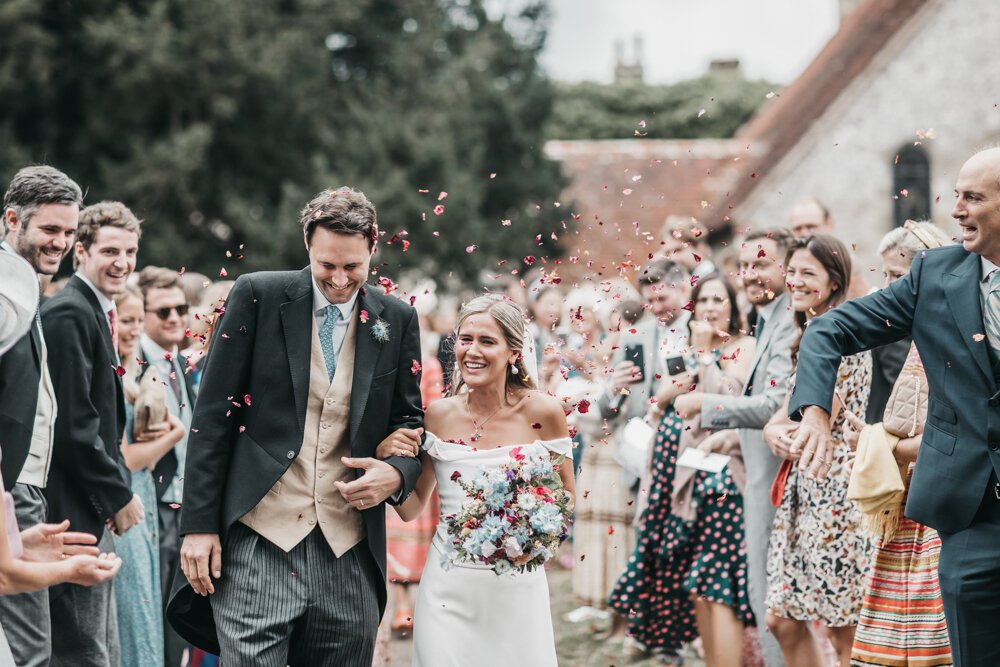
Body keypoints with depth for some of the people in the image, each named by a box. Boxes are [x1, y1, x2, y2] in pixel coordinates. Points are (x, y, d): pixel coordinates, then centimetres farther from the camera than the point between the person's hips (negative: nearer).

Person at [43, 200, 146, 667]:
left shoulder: (96, 313, 17)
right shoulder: (67, 314, -15)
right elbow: (71, 424, -20)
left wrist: (118, 492, 12)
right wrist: (119, 496, -14)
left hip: (96, 510, 11)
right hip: (74, 511, -11)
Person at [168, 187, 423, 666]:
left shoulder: (397, 320, 8)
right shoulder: (257, 297, 0)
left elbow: (410, 421, 17)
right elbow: (213, 415, 0)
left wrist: (397, 473, -6)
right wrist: (198, 524, -5)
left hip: (349, 556, 3)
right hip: (257, 543, -3)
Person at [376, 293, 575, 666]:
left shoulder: (542, 412, -6)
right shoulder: (439, 415, 0)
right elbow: (411, 508, 8)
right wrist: (386, 458, -8)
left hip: (516, 586, -1)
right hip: (448, 588, 1)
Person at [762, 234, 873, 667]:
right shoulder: (811, 334, 17)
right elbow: (784, 416, 17)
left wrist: (785, 427, 2)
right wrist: (774, 431, -5)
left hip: (835, 490, -9)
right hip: (802, 488, 9)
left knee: (843, 629, -3)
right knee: (783, 621, 8)